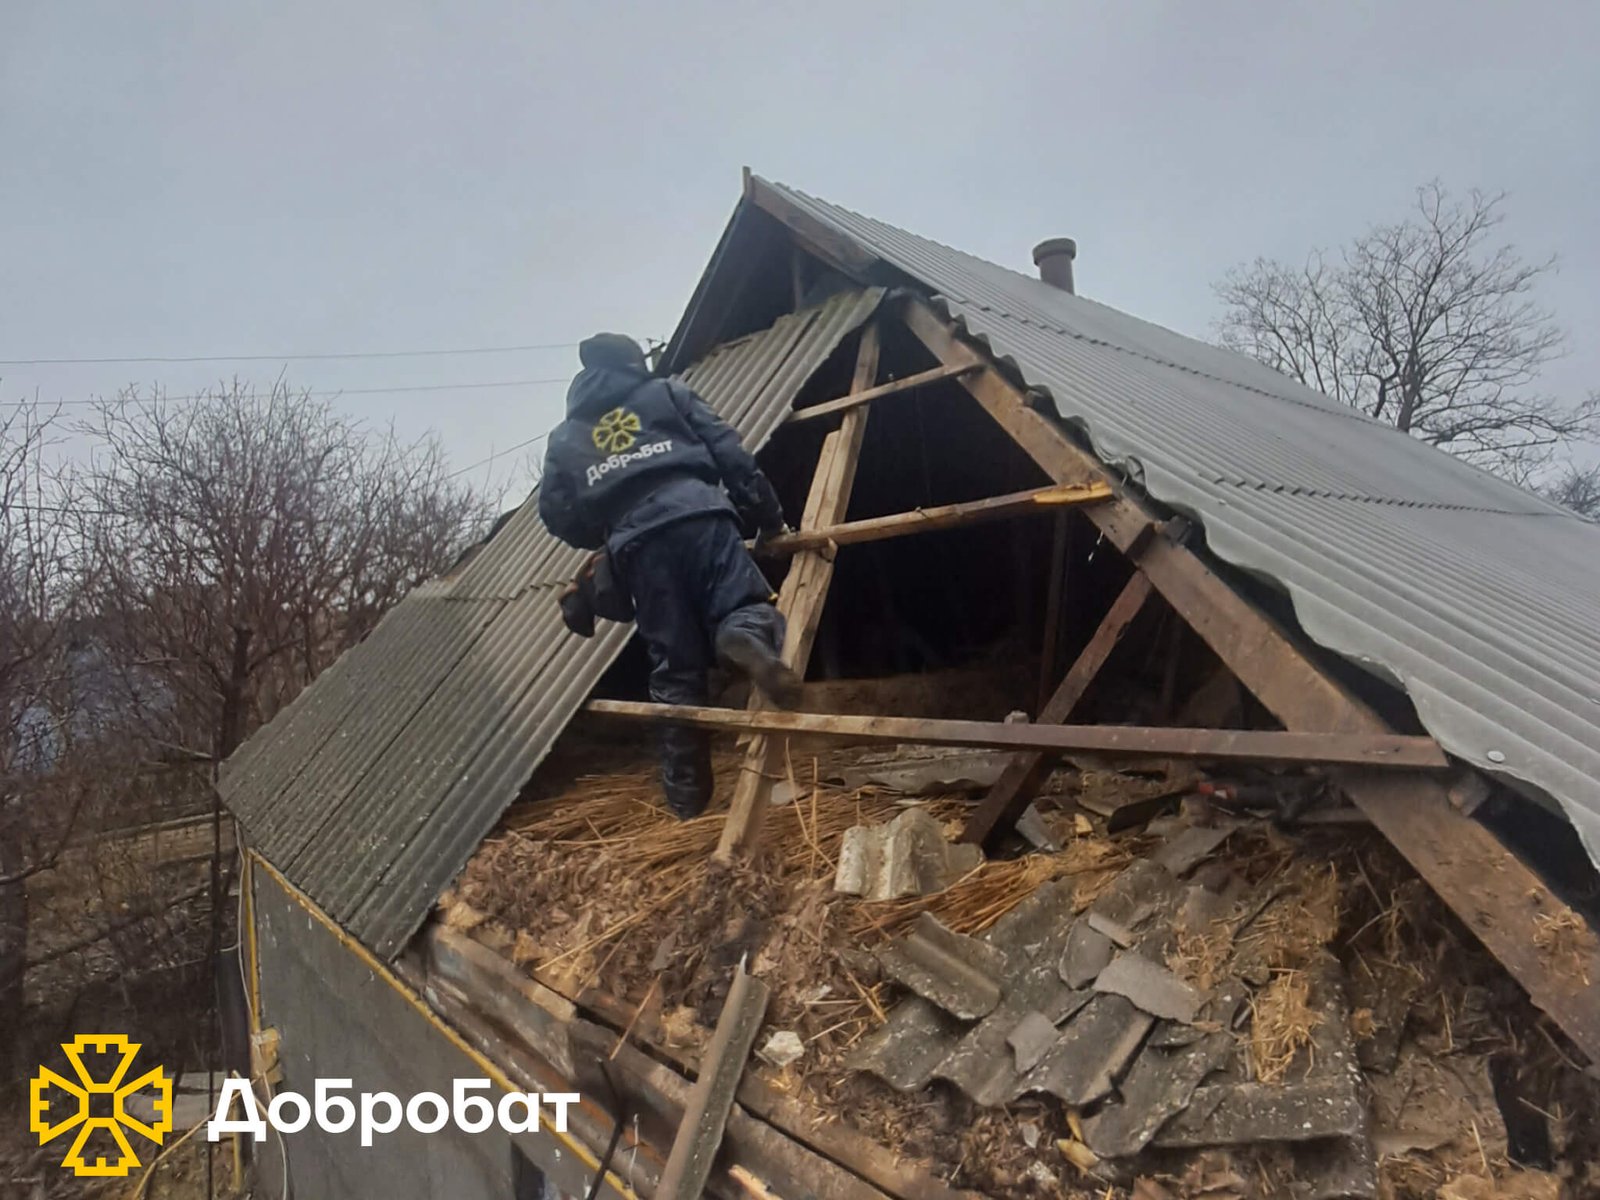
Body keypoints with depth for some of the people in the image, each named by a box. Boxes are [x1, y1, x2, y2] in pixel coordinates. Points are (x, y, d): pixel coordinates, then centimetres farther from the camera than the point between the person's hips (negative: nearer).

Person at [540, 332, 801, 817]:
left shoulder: (565, 437, 28)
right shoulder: (667, 392, 24)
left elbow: (556, 513, 19)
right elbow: (728, 452, 12)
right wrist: (767, 515, 14)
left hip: (636, 547, 2)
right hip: (698, 517, -1)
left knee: (676, 674, 6)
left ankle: (688, 801, 6)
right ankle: (746, 636, -41)